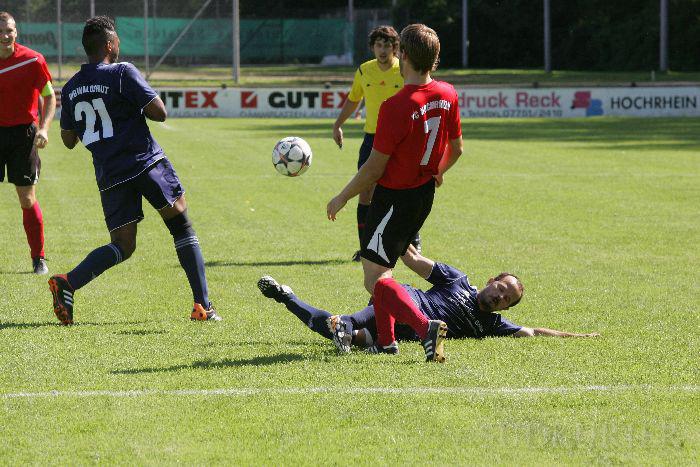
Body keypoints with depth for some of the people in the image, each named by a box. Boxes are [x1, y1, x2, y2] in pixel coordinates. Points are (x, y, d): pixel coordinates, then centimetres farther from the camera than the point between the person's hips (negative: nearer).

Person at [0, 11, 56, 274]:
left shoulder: (33, 60, -7)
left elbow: (49, 97, 1)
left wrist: (43, 128, -12)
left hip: (23, 134, -2)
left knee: (27, 200, -1)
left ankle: (38, 259, 11)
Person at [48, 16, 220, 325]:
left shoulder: (70, 89, 10)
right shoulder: (122, 73, -8)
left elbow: (68, 140, 18)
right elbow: (159, 112, -11)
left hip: (109, 177, 5)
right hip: (147, 163, -5)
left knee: (121, 246, 11)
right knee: (183, 230, 7)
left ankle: (67, 283, -13)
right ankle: (203, 306, 1)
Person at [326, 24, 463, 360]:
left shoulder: (396, 106, -25)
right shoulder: (447, 95, -3)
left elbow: (374, 169, -19)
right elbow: (456, 148, 11)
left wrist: (341, 198, -5)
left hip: (394, 197, -8)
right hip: (425, 194, 8)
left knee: (375, 279, -4)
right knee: (382, 266, 23)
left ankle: (425, 327, -21)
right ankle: (384, 338, 23)